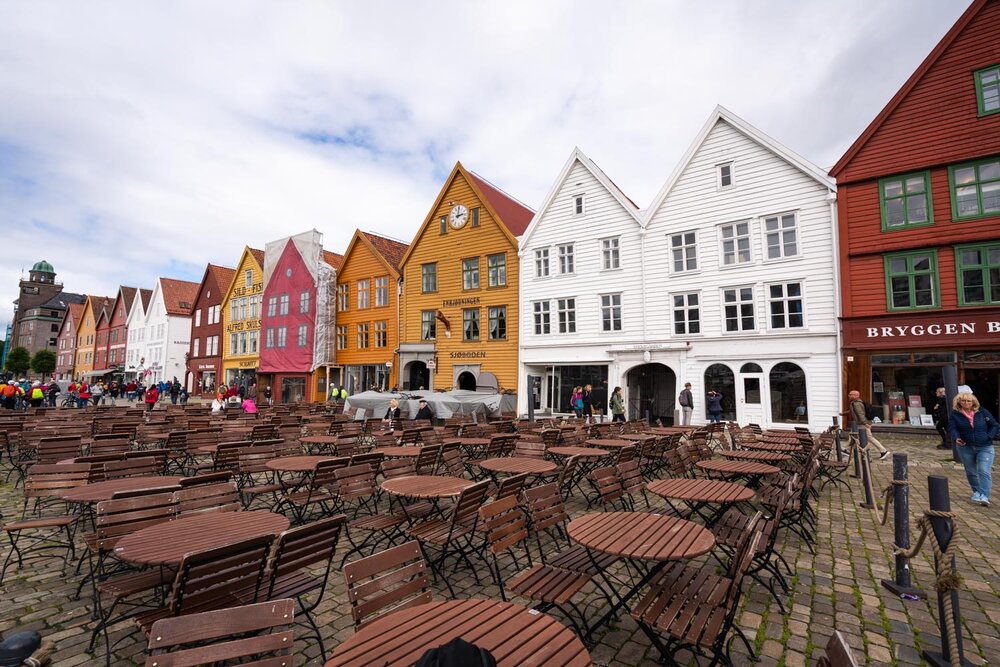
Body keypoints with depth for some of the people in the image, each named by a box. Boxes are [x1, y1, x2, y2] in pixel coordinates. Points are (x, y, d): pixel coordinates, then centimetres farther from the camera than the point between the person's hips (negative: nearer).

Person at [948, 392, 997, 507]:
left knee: (984, 471, -13)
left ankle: (984, 496, -15)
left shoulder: (983, 412, 1)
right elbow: (952, 428, -7)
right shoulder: (955, 414, -2)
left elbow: (994, 425, 7)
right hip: (965, 447, 1)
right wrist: (956, 438, -26)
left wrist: (989, 437, -5)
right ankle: (976, 492, 31)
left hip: (985, 447, -1)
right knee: (971, 472, 13)